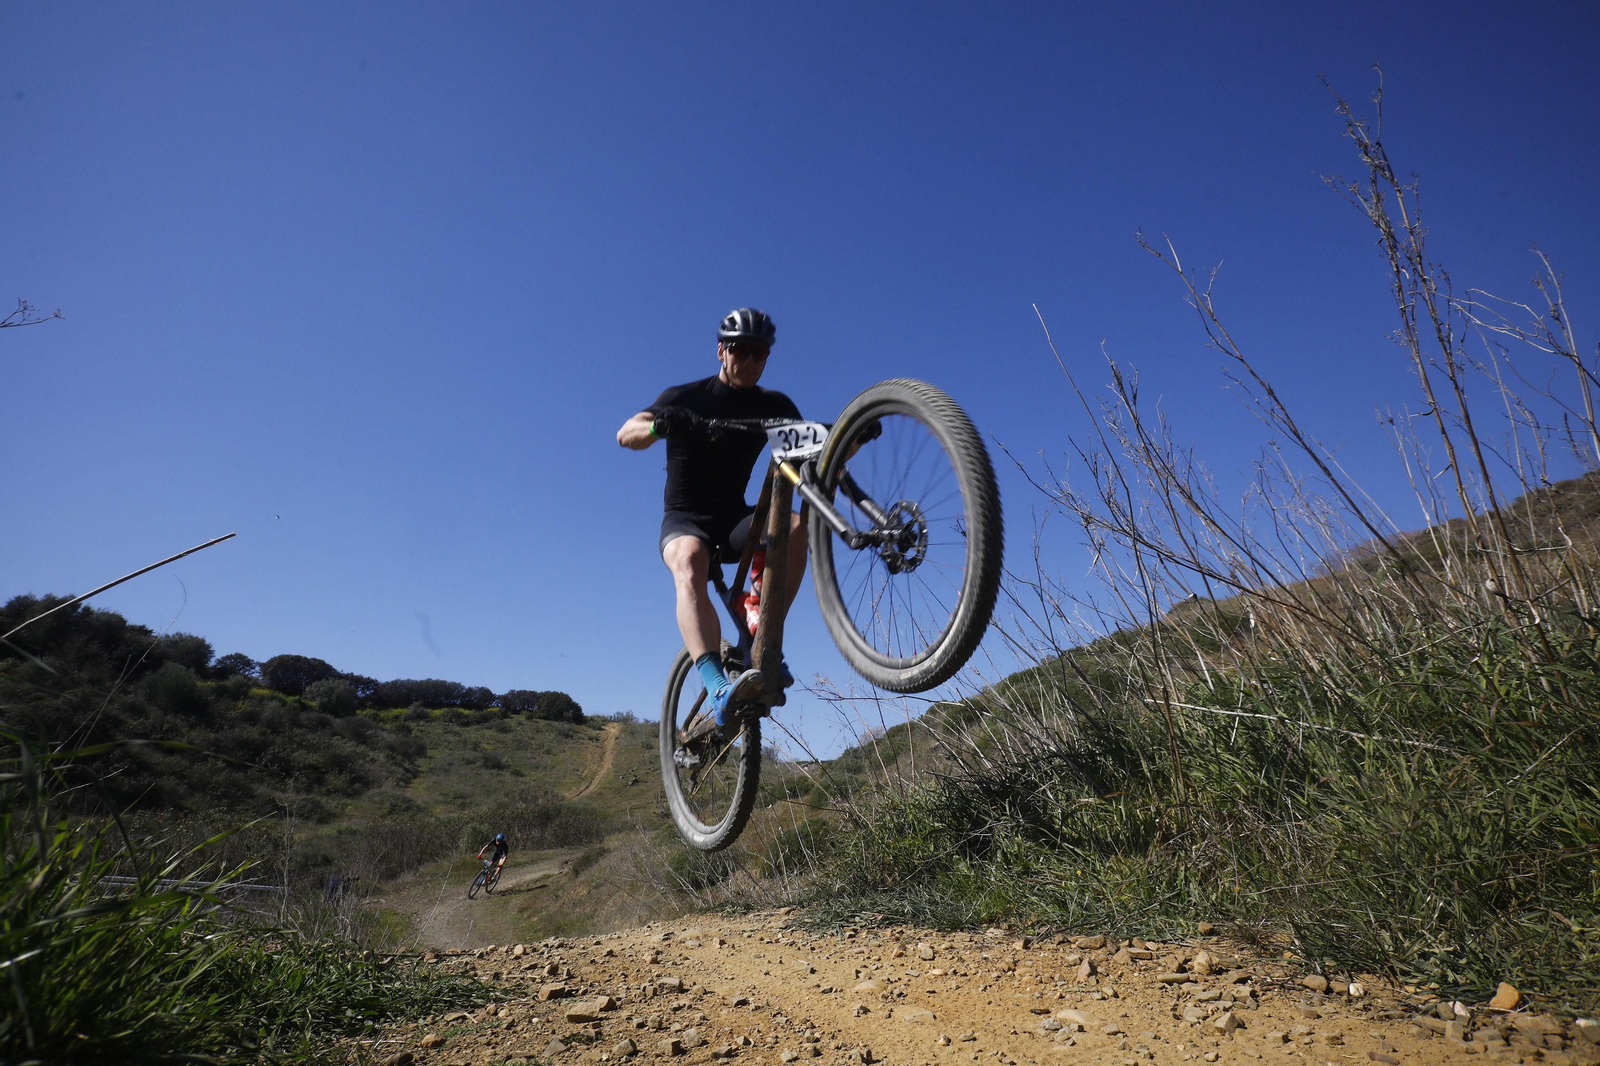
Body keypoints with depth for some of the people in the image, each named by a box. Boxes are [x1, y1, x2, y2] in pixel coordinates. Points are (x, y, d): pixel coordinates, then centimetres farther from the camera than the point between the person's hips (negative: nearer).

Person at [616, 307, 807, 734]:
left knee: (796, 526, -29)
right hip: (685, 520, -3)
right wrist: (661, 424, -41)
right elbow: (626, 434, -18)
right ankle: (719, 689, -53)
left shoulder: (774, 406, 5)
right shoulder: (686, 397, -4)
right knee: (689, 564, -38)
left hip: (734, 518, 3)